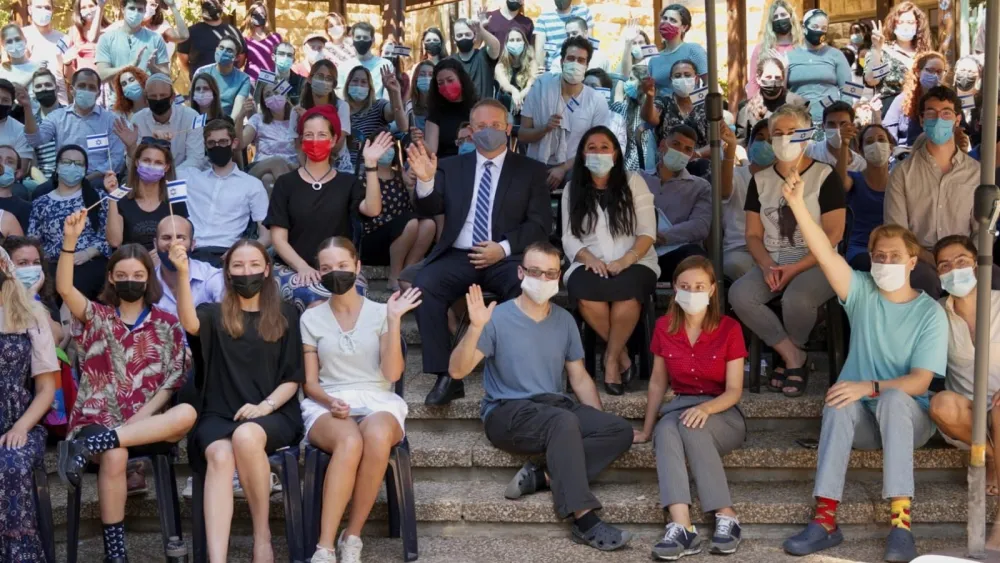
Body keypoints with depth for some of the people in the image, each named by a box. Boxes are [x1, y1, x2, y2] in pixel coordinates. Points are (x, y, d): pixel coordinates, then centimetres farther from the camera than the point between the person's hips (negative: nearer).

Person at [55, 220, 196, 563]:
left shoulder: (166, 324, 10)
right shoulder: (97, 316, 10)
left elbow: (175, 379, 3)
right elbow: (64, 289, -10)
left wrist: (143, 415, -11)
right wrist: (70, 240, -23)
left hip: (148, 422, 1)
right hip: (100, 418, -1)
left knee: (187, 414, -32)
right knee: (114, 455, -36)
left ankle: (89, 446, -31)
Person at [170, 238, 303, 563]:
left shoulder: (285, 315, 13)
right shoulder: (214, 315, 13)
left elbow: (293, 378, 8)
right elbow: (189, 323, -13)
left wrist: (265, 406, -11)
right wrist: (183, 273, -27)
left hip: (272, 415, 0)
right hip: (219, 414, 1)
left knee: (246, 435, -35)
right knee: (220, 456, -33)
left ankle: (262, 534, -19)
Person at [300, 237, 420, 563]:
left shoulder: (380, 312, 8)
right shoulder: (311, 319, 10)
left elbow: (392, 373, -2)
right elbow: (310, 383, 9)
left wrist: (394, 321, -9)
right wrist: (329, 401, -13)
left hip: (377, 401, 1)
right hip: (326, 406, 0)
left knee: (377, 437, -38)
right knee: (350, 441, -38)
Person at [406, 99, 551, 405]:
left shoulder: (531, 170, 12)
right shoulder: (451, 167, 17)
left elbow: (540, 223, 3)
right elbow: (429, 209, 5)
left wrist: (504, 248, -13)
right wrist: (425, 181, -17)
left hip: (506, 258, -1)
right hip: (458, 256, 2)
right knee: (425, 284, -29)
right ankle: (446, 376, -26)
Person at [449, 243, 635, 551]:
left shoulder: (565, 320, 11)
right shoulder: (498, 318, -5)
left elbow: (579, 377, 15)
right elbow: (457, 371, -12)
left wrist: (599, 422, 3)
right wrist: (475, 328, -27)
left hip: (556, 408, 6)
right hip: (507, 413, -6)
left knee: (621, 430, -18)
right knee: (563, 421, -37)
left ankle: (543, 476, -22)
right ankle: (585, 521, -38)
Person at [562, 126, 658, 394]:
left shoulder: (633, 182, 8)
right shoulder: (572, 189, 14)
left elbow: (647, 231, 0)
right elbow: (569, 237, 7)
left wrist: (626, 260, -17)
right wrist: (589, 258, -15)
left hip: (635, 263, -1)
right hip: (591, 264, 1)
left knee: (627, 291, -38)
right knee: (585, 292, -36)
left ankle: (611, 358, -18)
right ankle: (622, 354, -15)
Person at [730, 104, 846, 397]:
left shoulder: (825, 176, -1)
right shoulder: (760, 180, 12)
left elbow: (834, 234, -8)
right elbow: (753, 235, 9)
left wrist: (794, 268, -17)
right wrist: (767, 266, -12)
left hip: (816, 264, -4)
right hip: (772, 264, 4)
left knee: (797, 297, -36)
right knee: (739, 294, -26)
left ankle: (792, 354, -3)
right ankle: (793, 357, -11)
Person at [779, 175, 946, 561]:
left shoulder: (930, 313, -6)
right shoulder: (862, 292, 1)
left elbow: (920, 382, -14)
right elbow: (824, 254, -16)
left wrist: (870, 387, -30)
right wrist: (797, 204, -30)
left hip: (909, 418, -2)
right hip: (861, 420, 2)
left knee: (892, 398, -36)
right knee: (839, 403, -32)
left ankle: (900, 520, -43)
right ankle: (825, 518, -40)